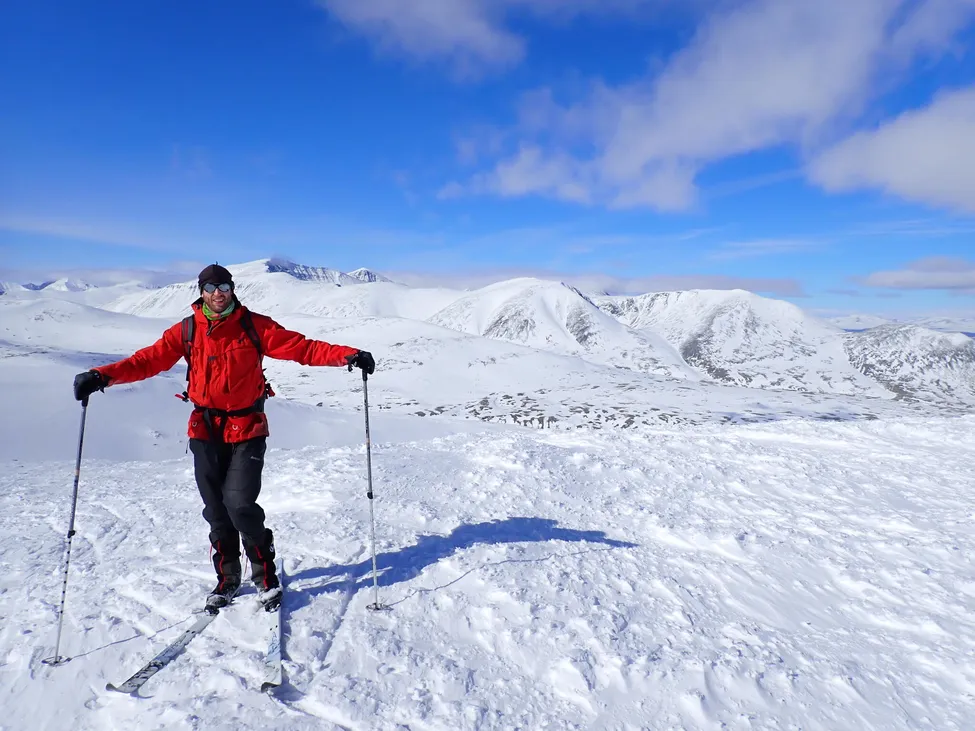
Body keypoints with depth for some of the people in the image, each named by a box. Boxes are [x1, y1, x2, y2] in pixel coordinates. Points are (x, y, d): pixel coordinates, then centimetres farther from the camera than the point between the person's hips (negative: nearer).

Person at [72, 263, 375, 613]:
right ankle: (227, 578, 29)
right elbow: (149, 359, 0)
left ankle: (265, 573, 12)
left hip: (247, 430, -3)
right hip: (205, 430, 3)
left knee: (240, 503, -11)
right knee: (216, 510, 10)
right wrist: (102, 376, -14)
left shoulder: (254, 326, -4)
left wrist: (347, 356, -21)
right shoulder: (186, 331, 4)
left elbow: (302, 348, -10)